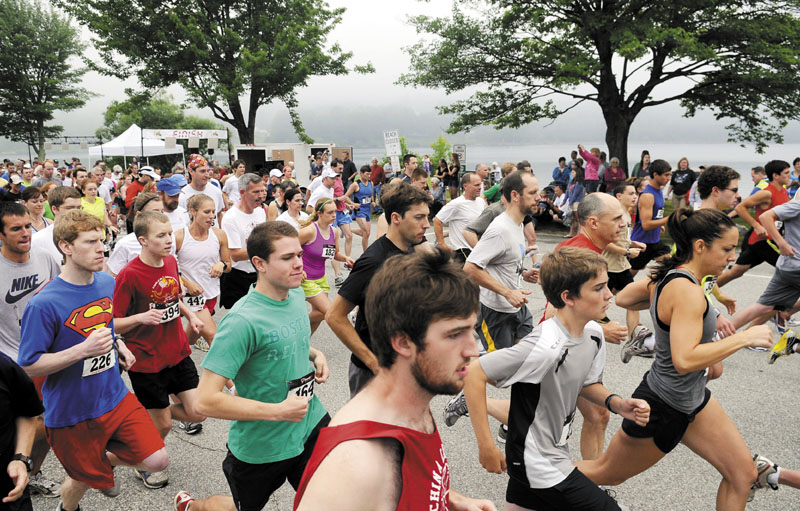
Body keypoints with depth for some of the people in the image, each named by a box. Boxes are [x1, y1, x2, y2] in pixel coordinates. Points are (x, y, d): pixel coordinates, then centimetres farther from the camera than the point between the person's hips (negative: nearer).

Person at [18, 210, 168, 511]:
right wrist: (82, 350, -30)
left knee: (158, 461, -1)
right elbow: (29, 367, -18)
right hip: (71, 412, -5)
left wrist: (117, 344, 0)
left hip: (114, 396, 5)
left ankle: (108, 458, 30)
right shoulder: (44, 304, -23)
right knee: (85, 478, 15)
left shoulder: (107, 283, -2)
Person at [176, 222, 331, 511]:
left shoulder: (296, 295, -3)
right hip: (260, 447, -5)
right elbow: (206, 400, -28)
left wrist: (314, 354, -1)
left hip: (312, 424, 6)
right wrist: (277, 411, -27)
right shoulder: (242, 321, -27)